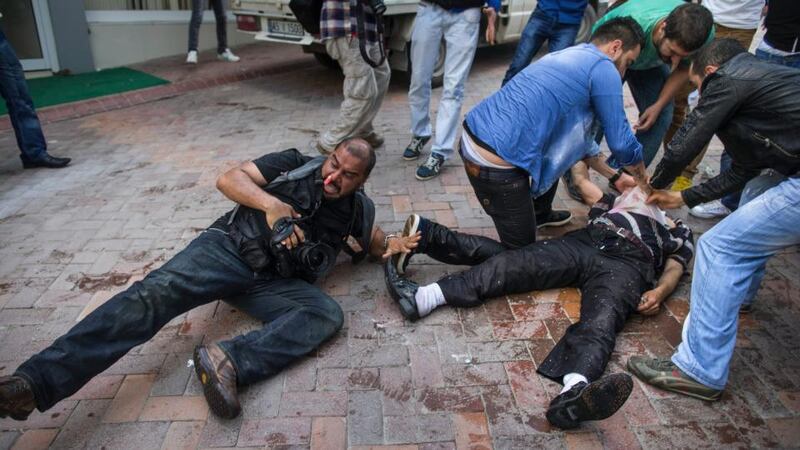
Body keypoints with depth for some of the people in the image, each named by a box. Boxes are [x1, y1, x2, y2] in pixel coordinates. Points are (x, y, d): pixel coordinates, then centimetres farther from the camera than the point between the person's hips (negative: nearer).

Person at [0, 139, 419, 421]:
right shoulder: (297, 164, 7)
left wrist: (396, 243, 7)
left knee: (327, 314, -26)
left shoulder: (356, 206, 15)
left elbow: (375, 241, 29)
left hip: (274, 282, 2)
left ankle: (229, 361, -39)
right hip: (227, 249, -2)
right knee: (155, 293, -27)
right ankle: (35, 382, -32)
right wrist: (273, 204, -16)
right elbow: (229, 178, 0)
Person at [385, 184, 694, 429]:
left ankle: (574, 394, -66)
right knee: (511, 263, -19)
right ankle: (422, 296, -36)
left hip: (625, 262, -3)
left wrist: (660, 291, -6)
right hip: (582, 242, 4)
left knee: (600, 323, -35)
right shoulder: (620, 199, 41)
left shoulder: (679, 232, 33)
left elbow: (674, 269, 15)